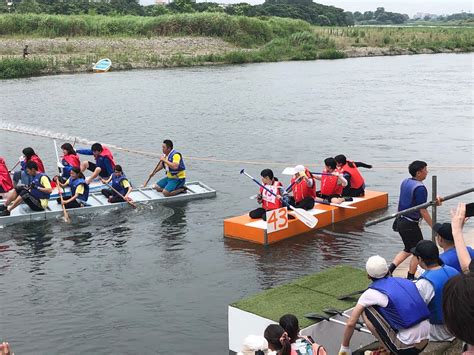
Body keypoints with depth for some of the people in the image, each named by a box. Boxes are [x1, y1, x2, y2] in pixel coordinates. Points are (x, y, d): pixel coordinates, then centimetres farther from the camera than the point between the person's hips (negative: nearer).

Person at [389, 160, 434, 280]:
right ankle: (410, 278, 17)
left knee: (408, 249, 22)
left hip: (400, 220, 9)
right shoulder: (420, 188, -20)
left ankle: (389, 270, 10)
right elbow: (423, 211, -20)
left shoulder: (405, 182, 6)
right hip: (410, 224, -9)